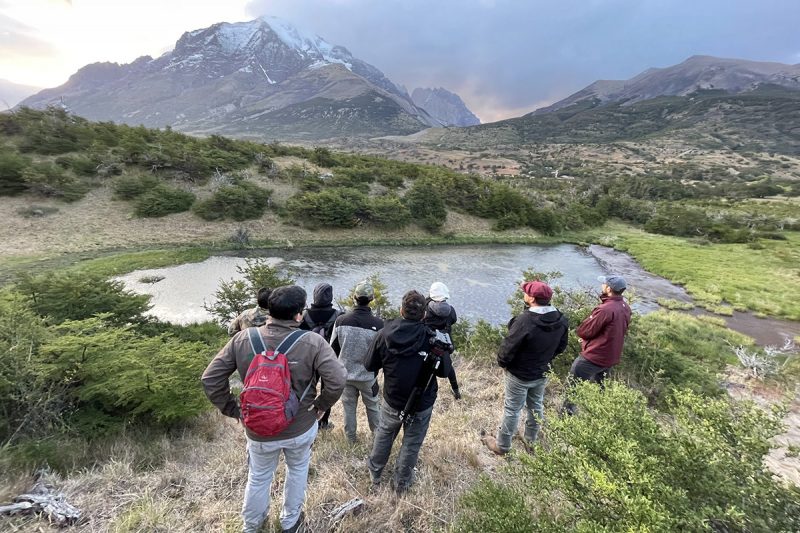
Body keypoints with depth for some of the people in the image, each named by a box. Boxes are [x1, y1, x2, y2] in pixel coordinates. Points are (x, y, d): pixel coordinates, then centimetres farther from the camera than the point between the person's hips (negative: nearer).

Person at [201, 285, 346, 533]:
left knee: (258, 477, 29)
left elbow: (210, 379, -10)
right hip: (300, 428, -1)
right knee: (297, 470, 29)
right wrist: (320, 406, -9)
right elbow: (337, 380, -27)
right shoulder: (313, 342, -23)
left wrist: (233, 410, 1)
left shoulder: (242, 339, -15)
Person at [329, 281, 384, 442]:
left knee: (349, 406, 21)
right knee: (373, 406, 20)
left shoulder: (341, 320, -15)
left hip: (345, 373, 2)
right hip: (368, 375, -2)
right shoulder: (378, 324, -23)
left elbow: (333, 348, -3)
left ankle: (350, 437, 36)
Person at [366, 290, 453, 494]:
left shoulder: (385, 333, -18)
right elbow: (444, 371, -12)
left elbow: (370, 366, -6)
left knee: (383, 435, 27)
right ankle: (402, 482, 40)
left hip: (392, 402, 2)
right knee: (411, 443, 20)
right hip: (422, 405, -1)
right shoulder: (433, 338, -23)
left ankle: (375, 473, 48)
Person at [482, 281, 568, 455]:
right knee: (536, 407, 25)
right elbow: (561, 347, 3)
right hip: (542, 373, 6)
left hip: (520, 375, -6)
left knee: (512, 410, 11)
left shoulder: (525, 320, -34)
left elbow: (508, 347, -25)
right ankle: (531, 441, 46)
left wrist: (501, 362, -6)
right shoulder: (561, 319, -11)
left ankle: (502, 445, 29)